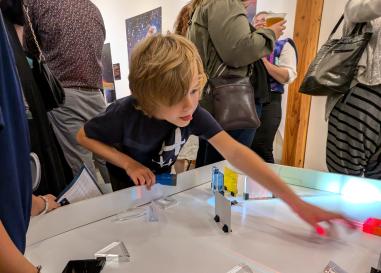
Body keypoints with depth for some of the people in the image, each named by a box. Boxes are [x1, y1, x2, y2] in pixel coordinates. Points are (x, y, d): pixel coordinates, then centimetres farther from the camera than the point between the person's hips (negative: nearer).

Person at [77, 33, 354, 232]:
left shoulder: (193, 112, -25)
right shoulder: (126, 114, -32)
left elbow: (234, 152, -35)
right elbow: (83, 136, -14)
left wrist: (295, 201, -42)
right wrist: (128, 163, -28)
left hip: (159, 187, 2)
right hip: (121, 190, -2)